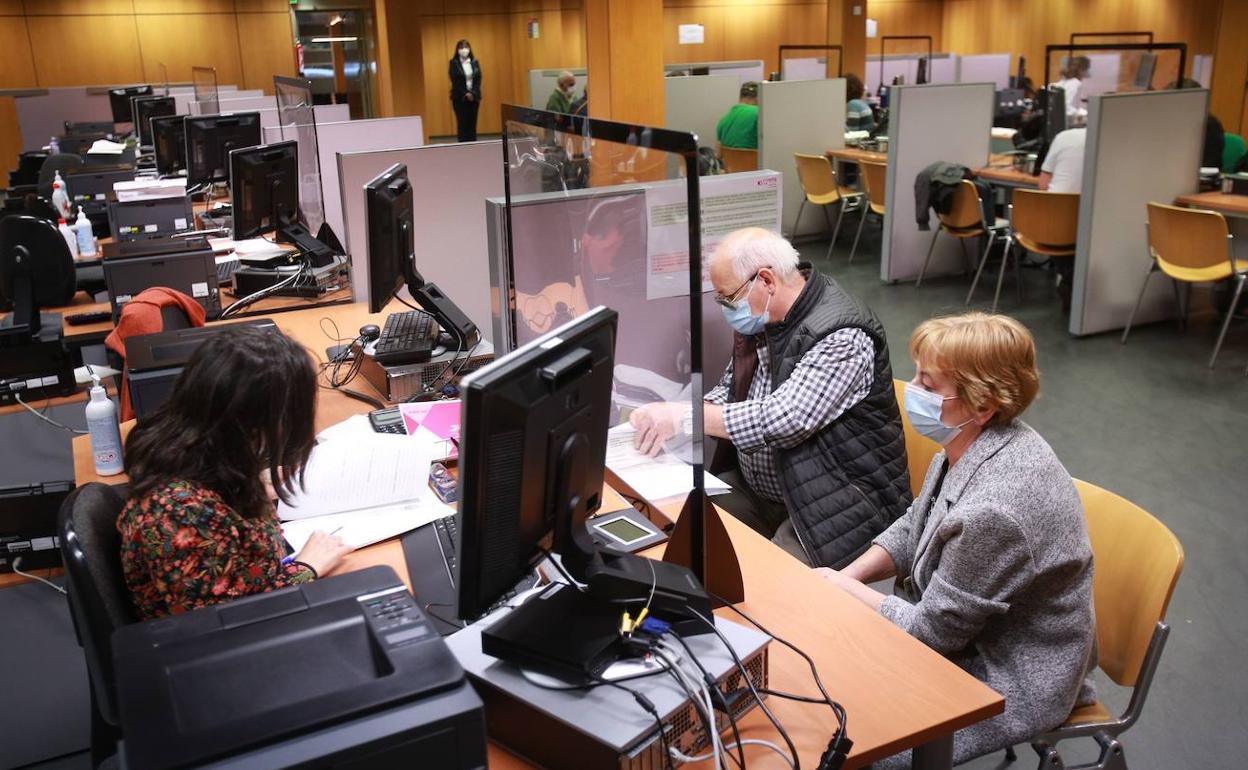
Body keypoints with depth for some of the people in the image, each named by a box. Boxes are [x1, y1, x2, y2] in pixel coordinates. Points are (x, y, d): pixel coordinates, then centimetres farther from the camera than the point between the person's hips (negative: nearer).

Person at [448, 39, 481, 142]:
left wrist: (472, 93, -11)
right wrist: (465, 94, -14)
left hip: (474, 97, 3)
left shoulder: (475, 62, 8)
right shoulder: (454, 63, -1)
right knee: (462, 124, -5)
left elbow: (479, 79, 3)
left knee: (472, 124, 3)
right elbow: (455, 81, -7)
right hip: (460, 98, -3)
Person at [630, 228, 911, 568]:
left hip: (833, 508, -8)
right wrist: (667, 415, -5)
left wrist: (685, 415, -26)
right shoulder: (759, 318, 5)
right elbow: (731, 390, 14)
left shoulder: (843, 336, -21)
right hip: (754, 489, 8)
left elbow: (784, 420, -29)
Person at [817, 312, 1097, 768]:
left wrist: (842, 589, -11)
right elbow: (912, 530, 9)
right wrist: (844, 576, -6)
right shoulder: (972, 444, -7)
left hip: (1013, 684, -8)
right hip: (967, 632, 8)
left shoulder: (994, 508, -35)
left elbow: (932, 631, -24)